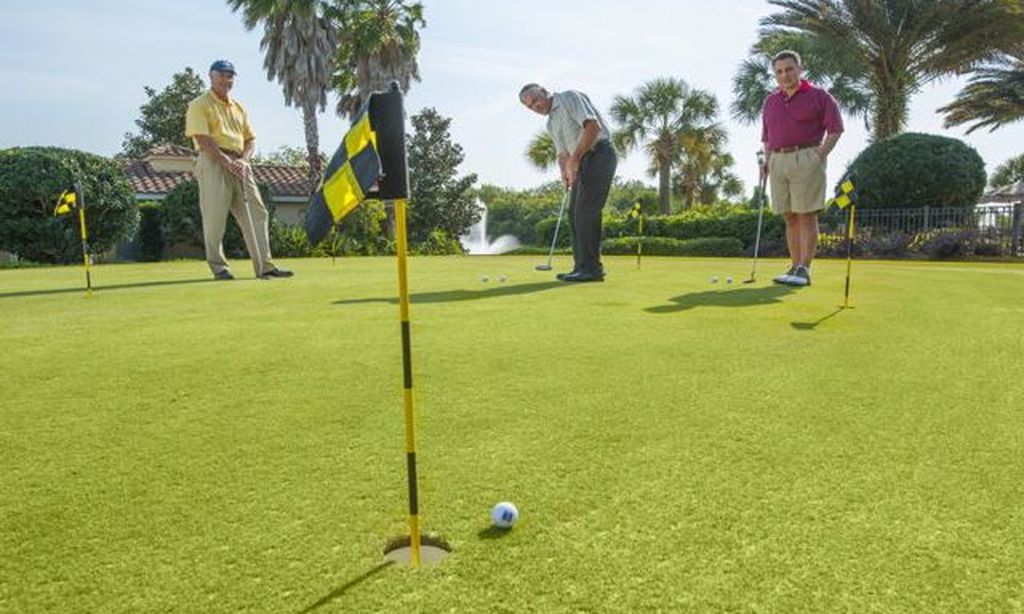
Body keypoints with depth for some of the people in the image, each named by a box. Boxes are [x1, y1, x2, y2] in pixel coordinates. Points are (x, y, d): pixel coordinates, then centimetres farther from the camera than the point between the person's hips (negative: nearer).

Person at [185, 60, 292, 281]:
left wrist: (242, 160, -2)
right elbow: (202, 139, -10)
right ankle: (218, 266, 5)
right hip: (213, 163, -6)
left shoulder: (238, 107, 22)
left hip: (239, 165, 6)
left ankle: (264, 266, -1)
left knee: (257, 213, -2)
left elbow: (250, 138, 17)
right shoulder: (200, 105, 2)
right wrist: (227, 162, -18)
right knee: (215, 217, -6)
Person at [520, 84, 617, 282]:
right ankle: (582, 267, 10)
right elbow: (563, 154, 18)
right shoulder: (551, 124, 21)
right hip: (583, 162, 9)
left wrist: (575, 159, -19)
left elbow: (593, 126, -17)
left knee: (585, 212, -15)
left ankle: (592, 268, -13)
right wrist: (565, 173, -4)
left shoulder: (570, 98, -4)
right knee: (575, 214, 6)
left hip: (599, 155, -9)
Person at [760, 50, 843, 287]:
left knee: (807, 216, -7)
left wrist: (820, 155, -11)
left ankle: (804, 271, -8)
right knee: (790, 218, 6)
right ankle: (795, 267, 10)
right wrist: (767, 159, 7)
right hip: (778, 162, 5)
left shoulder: (819, 96, 2)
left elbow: (835, 129, -1)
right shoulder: (770, 101, 16)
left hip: (806, 159, -5)